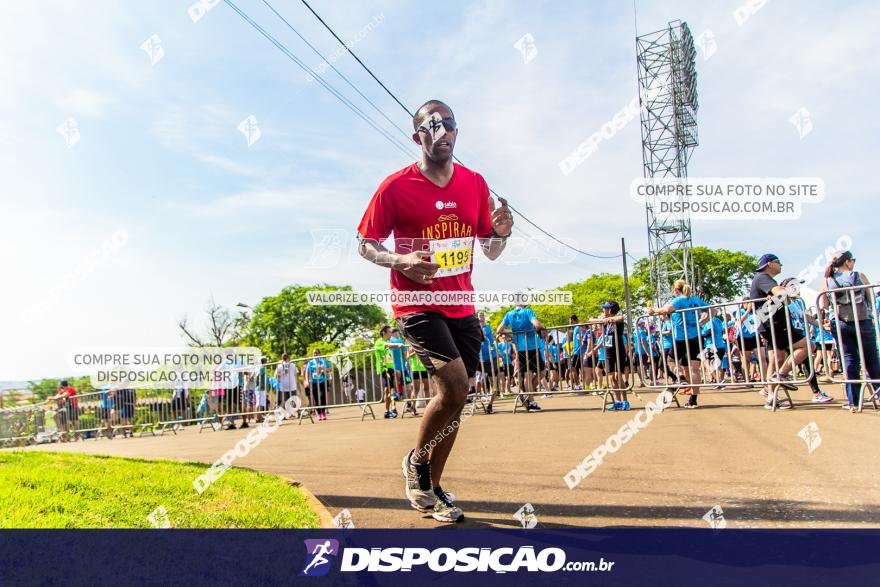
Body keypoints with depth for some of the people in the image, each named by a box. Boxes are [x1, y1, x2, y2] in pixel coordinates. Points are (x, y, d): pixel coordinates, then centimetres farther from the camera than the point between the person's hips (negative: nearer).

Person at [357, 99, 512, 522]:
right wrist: (399, 261, -21)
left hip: (462, 306, 6)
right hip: (417, 304, -5)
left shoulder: (475, 184, 7)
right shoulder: (395, 186, -6)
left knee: (455, 399, 8)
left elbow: (490, 252, 13)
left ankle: (430, 488, 26)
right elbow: (365, 245, -1)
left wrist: (500, 233, -10)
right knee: (454, 386, -20)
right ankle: (416, 462, 9)